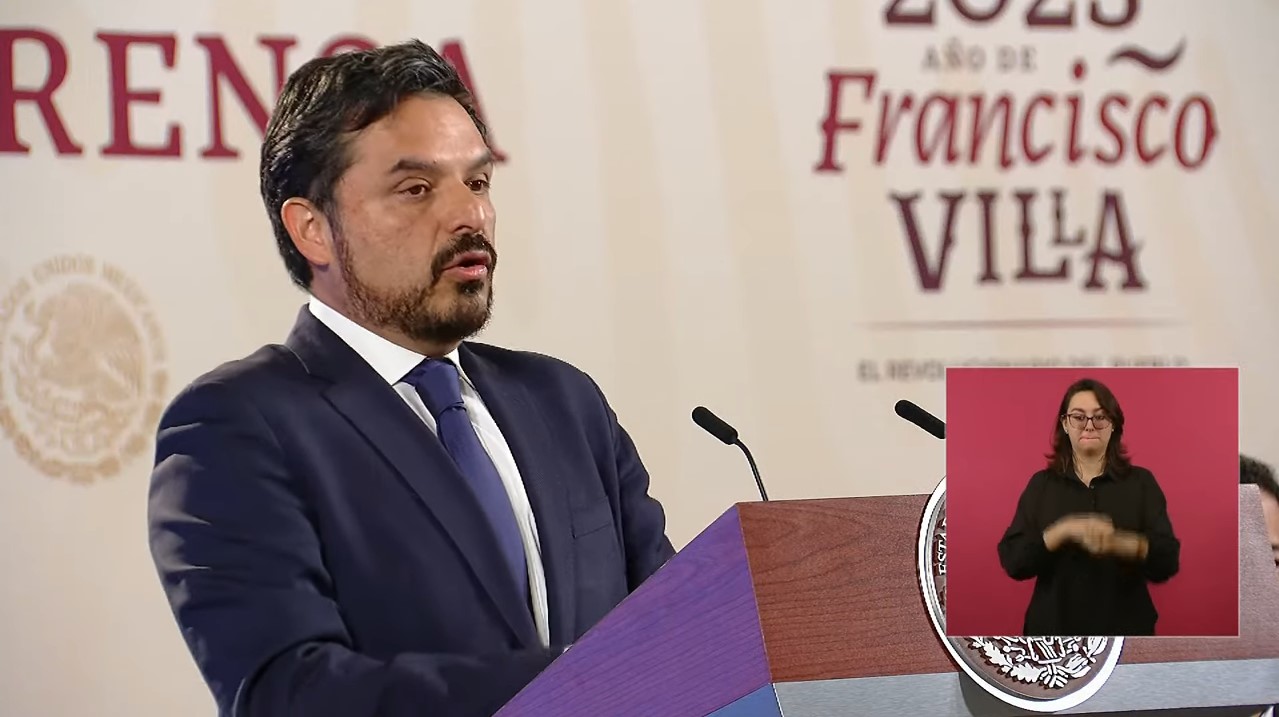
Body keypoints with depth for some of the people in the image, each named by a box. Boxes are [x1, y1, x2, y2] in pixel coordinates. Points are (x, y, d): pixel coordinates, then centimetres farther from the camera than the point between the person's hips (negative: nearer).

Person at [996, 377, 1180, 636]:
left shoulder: (1141, 483, 4)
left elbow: (1168, 560, -6)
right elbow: (1012, 559, -4)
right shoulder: (1041, 485, 6)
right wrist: (1064, 531, -20)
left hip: (1124, 630, 0)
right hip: (1054, 629, 0)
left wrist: (1118, 543, -25)